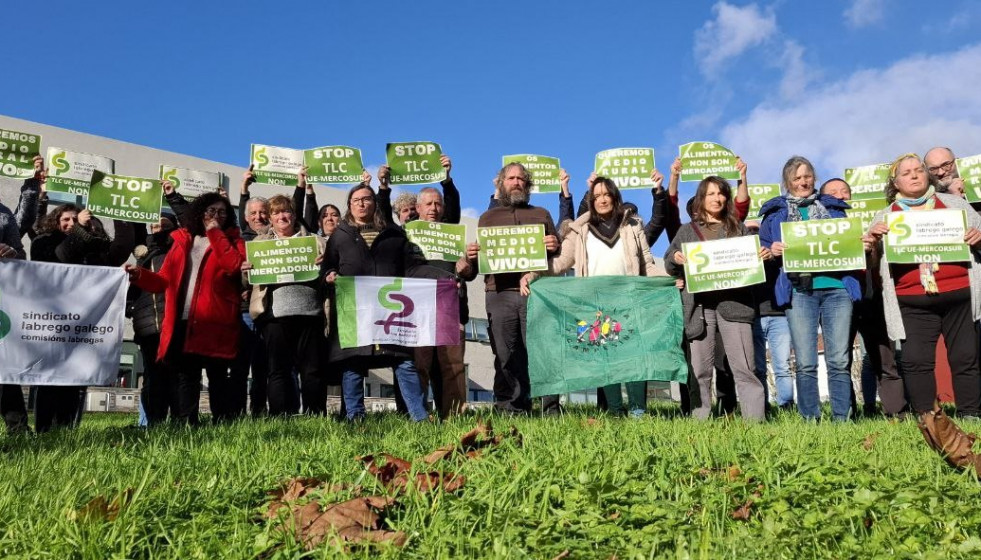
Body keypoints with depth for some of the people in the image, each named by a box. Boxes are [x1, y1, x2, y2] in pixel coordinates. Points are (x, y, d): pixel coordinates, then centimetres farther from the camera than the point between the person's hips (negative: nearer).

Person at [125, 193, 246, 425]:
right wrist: (140, 274, -4)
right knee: (185, 376, 5)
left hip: (215, 323, -3)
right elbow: (165, 279, 15)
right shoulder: (182, 240, 17)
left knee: (217, 376, 0)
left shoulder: (233, 241, 8)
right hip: (182, 321, 4)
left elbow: (235, 266, -15)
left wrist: (215, 234, -6)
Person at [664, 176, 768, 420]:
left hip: (734, 301, 0)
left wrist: (764, 255, -6)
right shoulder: (687, 231, 17)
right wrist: (675, 258, -10)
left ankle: (755, 420, -3)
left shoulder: (738, 228, 17)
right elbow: (668, 265, 13)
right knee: (700, 368, 1)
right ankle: (700, 421, 5)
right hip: (699, 303, 0)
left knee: (744, 367, -4)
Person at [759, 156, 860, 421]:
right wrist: (772, 250, -9)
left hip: (837, 287, 1)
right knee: (806, 363, -4)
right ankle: (810, 420, 3)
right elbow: (760, 247, 11)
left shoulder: (832, 207, 20)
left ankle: (842, 419, 5)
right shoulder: (775, 211, 16)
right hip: (799, 290, -1)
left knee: (839, 361, -2)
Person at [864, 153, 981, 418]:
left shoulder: (954, 203, 15)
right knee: (916, 361, -7)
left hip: (959, 296, 1)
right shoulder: (885, 216, 13)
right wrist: (873, 240, -10)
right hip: (913, 303, 0)